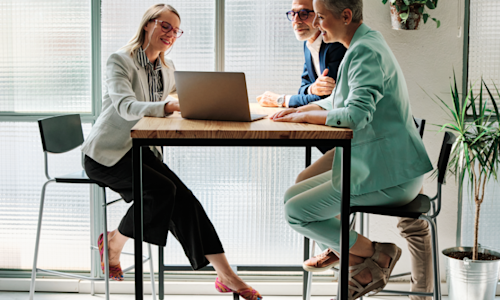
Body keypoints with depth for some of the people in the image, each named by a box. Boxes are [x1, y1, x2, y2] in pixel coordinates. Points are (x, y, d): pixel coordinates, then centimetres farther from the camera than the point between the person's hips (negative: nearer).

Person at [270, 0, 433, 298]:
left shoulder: (367, 51, -18)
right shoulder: (364, 45, 15)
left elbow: (356, 114, -30)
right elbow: (337, 102, 24)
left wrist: (303, 115, -16)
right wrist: (296, 110, 9)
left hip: (389, 176, -10)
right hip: (371, 166, 10)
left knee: (296, 212, -11)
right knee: (293, 196, 9)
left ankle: (376, 253, 0)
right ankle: (360, 263, 9)